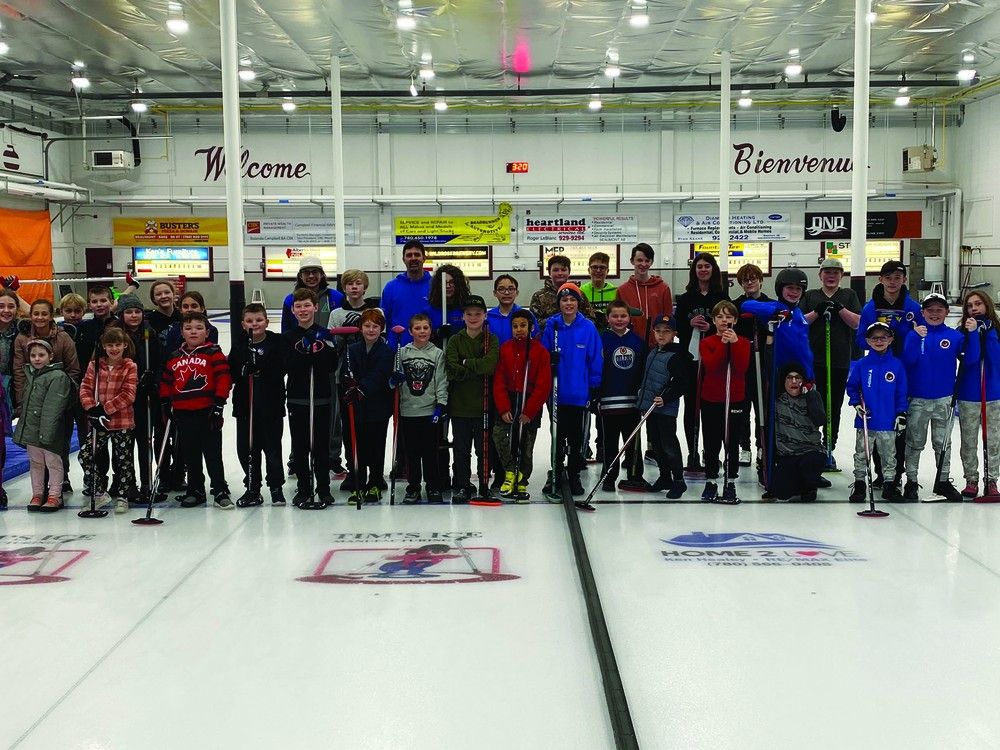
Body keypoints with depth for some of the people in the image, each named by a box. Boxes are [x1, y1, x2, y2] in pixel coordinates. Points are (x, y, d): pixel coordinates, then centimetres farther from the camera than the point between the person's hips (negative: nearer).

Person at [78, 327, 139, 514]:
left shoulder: (130, 367, -6)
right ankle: (98, 493, 11)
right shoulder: (95, 365, 3)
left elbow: (128, 395, -13)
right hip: (99, 421, 3)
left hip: (123, 422, -3)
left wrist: (105, 408, -18)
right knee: (85, 454, -4)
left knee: (124, 460, 7)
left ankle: (122, 496, 21)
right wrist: (92, 408, -17)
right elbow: (85, 388, 0)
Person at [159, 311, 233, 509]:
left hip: (207, 411, -5)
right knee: (190, 456, 12)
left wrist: (219, 403, -14)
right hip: (182, 414, 5)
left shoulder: (213, 353, -4)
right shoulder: (174, 357, 12)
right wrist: (165, 404, 10)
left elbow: (224, 377, -9)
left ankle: (220, 491, 4)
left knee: (213, 454, -2)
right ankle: (195, 490, 23)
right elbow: (166, 382, 18)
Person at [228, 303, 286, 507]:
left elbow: (281, 370, -15)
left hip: (271, 404, -3)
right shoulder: (239, 345, 7)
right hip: (245, 404, 3)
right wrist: (243, 370, -17)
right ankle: (253, 488, 20)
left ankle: (276, 487, 18)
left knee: (272, 446, 4)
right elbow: (231, 373, 1)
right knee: (246, 448, 7)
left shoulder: (277, 342, -3)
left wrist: (260, 368, -27)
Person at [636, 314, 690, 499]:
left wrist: (665, 398, -24)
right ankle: (664, 477, 25)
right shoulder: (652, 352, 12)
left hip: (666, 408, -8)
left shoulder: (677, 355, -13)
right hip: (649, 405, 8)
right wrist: (642, 391, 20)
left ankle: (678, 480, 5)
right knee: (656, 444, 14)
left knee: (669, 444, -5)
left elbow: (681, 383, -19)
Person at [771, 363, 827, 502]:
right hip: (786, 454, 1)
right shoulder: (778, 399, 1)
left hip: (812, 450, -1)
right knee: (782, 493, -15)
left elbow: (820, 421, -14)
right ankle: (800, 482, 22)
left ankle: (809, 487, 2)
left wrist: (809, 395, -17)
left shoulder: (813, 396, 1)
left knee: (808, 463, -36)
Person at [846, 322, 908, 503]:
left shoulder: (897, 365, 0)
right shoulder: (861, 364, -1)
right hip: (865, 420, 0)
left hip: (888, 421, 0)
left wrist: (902, 413, -1)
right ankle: (859, 484, 16)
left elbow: (901, 393, 3)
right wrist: (856, 403, -6)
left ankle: (890, 484, 21)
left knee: (889, 455, 10)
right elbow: (851, 386, 7)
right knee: (861, 454, 7)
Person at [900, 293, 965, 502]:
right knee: (914, 442, 7)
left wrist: (972, 334, -19)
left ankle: (943, 481, 22)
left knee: (943, 442, 11)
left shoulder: (955, 336, 0)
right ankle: (911, 481, 17)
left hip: (944, 399, 1)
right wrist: (917, 337, -23)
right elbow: (908, 360, -13)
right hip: (917, 399, -1)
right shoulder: (915, 334, -1)